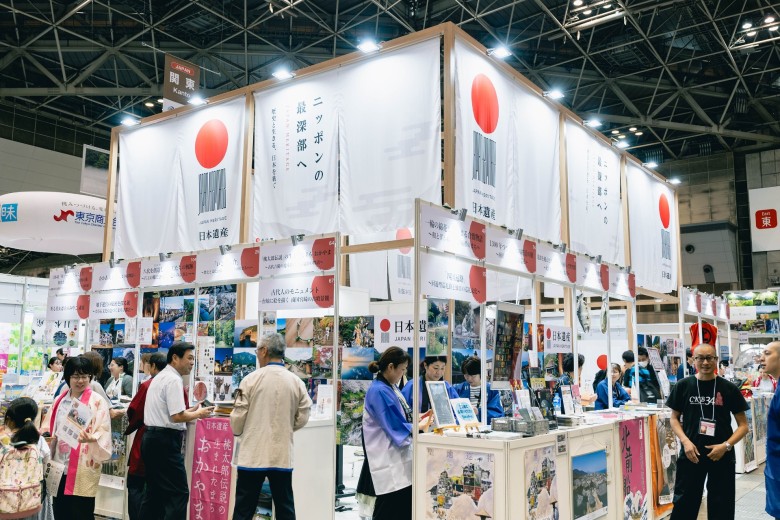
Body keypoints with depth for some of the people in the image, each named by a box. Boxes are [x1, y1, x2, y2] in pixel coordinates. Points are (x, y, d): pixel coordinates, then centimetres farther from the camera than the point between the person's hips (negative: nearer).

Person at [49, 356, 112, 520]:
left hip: (84, 469, -5)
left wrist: (92, 438, -32)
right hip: (60, 467, 5)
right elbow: (53, 432, 17)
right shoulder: (60, 400, 9)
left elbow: (104, 433, -13)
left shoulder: (98, 401, -8)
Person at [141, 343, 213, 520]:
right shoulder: (174, 380, -15)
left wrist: (191, 410, 15)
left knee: (155, 492, 14)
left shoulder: (160, 377, 17)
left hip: (152, 438, 10)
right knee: (179, 493, -8)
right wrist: (198, 414, -5)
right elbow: (177, 416, -21)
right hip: (164, 440, -10)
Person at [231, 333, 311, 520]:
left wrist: (237, 431, 17)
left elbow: (237, 417, -5)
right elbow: (302, 419, 3)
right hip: (283, 455, 3)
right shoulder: (297, 382, -1)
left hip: (253, 455, -2)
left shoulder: (251, 379, -9)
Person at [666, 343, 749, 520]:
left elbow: (743, 425, 2)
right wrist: (685, 441, -10)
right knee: (684, 505, 5)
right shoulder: (683, 386, 0)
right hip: (691, 454, 0)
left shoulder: (729, 388, -2)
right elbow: (674, 418, 7)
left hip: (722, 456, 0)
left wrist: (726, 445, -13)